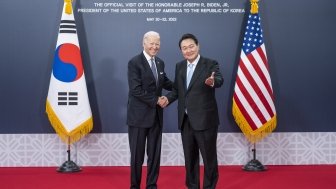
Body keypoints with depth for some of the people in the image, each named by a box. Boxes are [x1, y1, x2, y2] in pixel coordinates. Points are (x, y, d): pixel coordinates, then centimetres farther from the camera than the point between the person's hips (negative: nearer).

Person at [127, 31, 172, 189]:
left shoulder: (160, 63, 10)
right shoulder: (134, 62, -11)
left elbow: (165, 82, 18)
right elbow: (136, 90, -18)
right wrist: (156, 100, -16)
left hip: (156, 115, 6)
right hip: (139, 115, -6)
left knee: (155, 153, 12)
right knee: (137, 154, 5)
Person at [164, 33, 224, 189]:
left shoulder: (210, 64, -8)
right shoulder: (179, 66, 9)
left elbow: (219, 80, -26)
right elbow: (177, 89, 14)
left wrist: (212, 81, -49)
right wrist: (167, 99, -5)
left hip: (205, 119, -5)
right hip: (185, 120, 5)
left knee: (209, 157, 4)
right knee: (190, 157, 15)